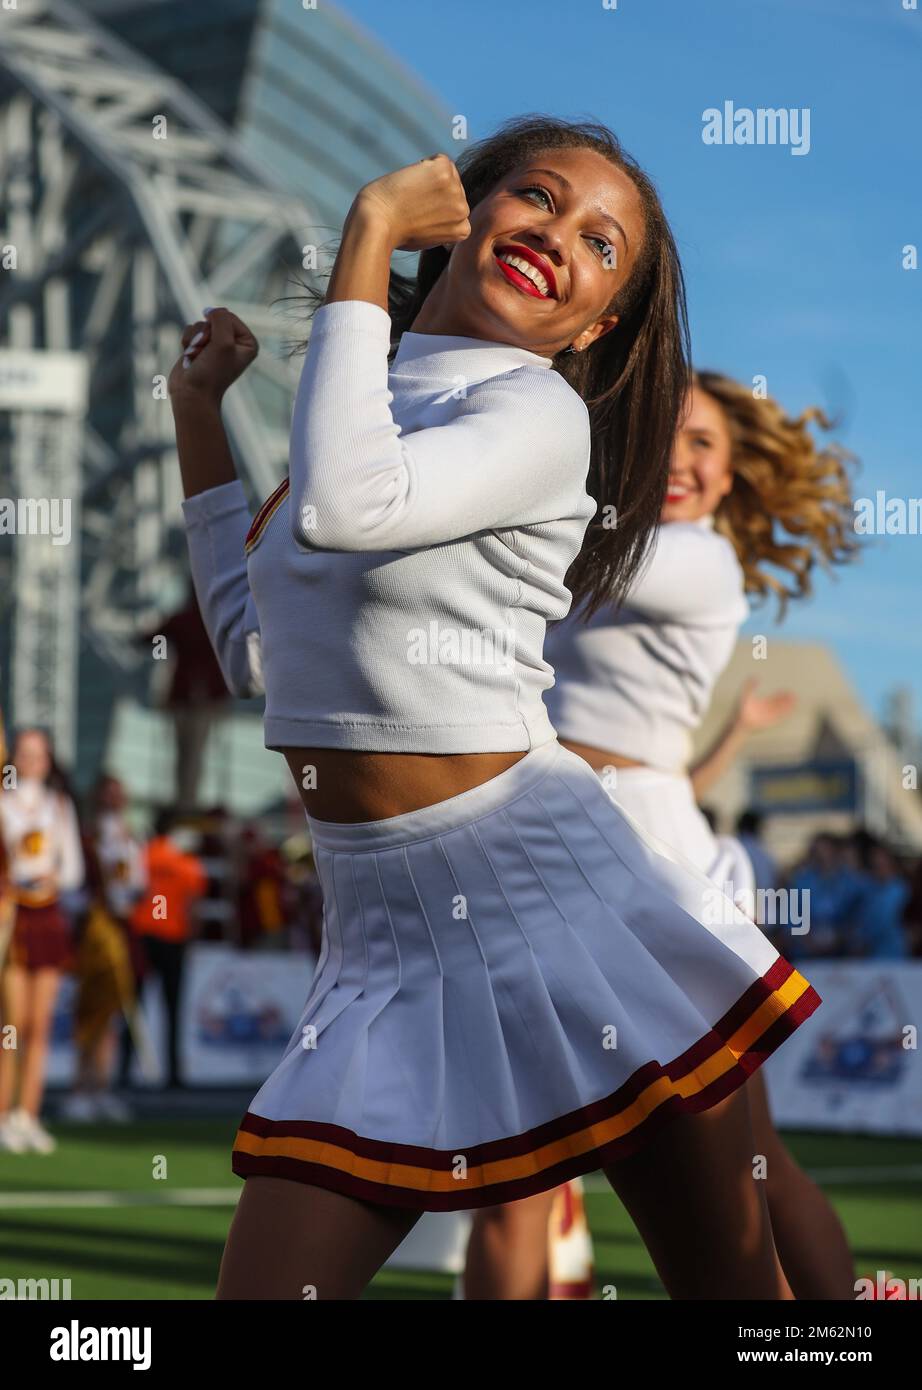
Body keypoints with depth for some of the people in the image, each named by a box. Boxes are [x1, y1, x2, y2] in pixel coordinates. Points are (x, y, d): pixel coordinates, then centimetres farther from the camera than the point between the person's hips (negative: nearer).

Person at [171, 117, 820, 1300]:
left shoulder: (540, 414, -8)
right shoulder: (370, 401, 14)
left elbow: (341, 505, -28)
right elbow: (254, 647, 23)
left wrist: (367, 238, -18)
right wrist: (198, 414, 22)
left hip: (541, 891, -6)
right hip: (376, 926, 7)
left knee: (729, 1282, 3)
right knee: (261, 1289, -2)